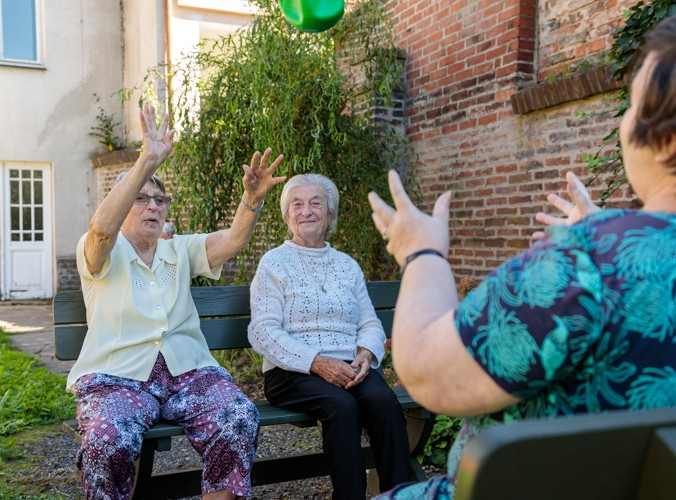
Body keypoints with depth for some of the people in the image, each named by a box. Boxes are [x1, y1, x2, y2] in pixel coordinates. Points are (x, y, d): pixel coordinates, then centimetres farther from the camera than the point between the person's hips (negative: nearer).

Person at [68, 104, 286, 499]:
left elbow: (234, 239, 1)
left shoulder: (180, 251, 16)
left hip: (187, 371, 3)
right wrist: (148, 161, -29)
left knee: (241, 420, -25)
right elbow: (102, 228, -21)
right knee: (110, 441, -34)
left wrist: (253, 198, -20)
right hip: (117, 376, -3)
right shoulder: (102, 256, 4)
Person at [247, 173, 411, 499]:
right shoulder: (274, 262, 4)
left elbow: (370, 323, 15)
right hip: (293, 372, -3)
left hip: (351, 367, 4)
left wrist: (366, 354, -8)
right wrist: (317, 362, -18)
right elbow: (264, 332, -7)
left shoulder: (347, 264, 19)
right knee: (342, 405, -33)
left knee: (384, 400, -27)